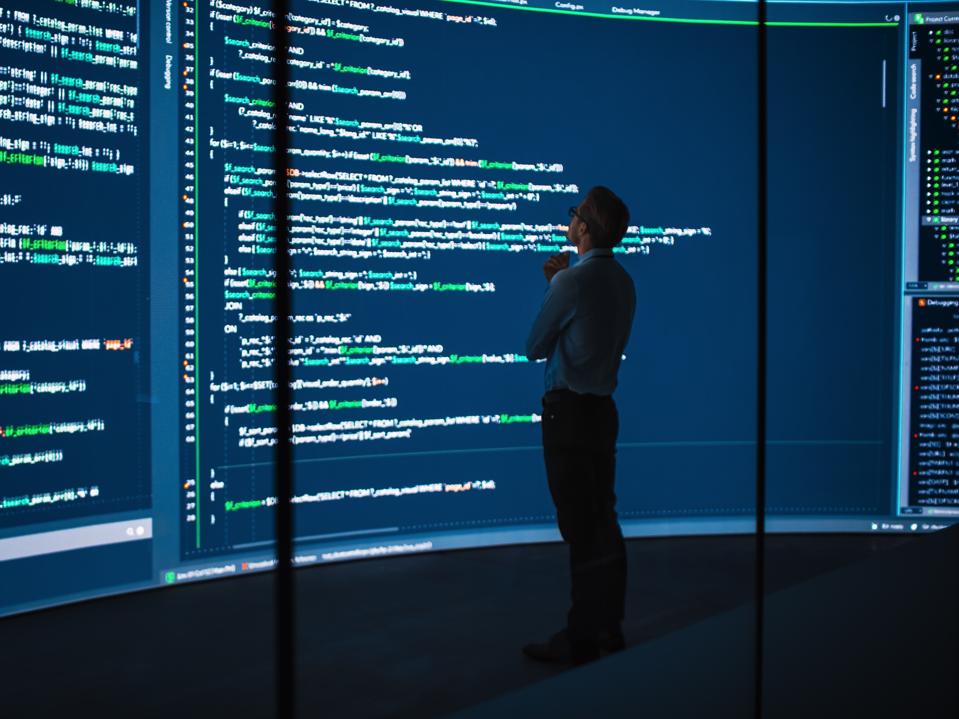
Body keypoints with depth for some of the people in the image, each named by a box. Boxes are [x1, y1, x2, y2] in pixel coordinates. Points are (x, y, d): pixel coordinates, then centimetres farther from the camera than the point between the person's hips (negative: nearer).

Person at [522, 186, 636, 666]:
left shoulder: (574, 281, -17)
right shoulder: (622, 280, 9)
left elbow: (534, 347, -7)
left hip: (569, 411, -9)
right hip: (603, 408, 9)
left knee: (582, 529, -3)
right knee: (604, 522, 14)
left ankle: (581, 641, 6)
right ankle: (608, 628, 24)